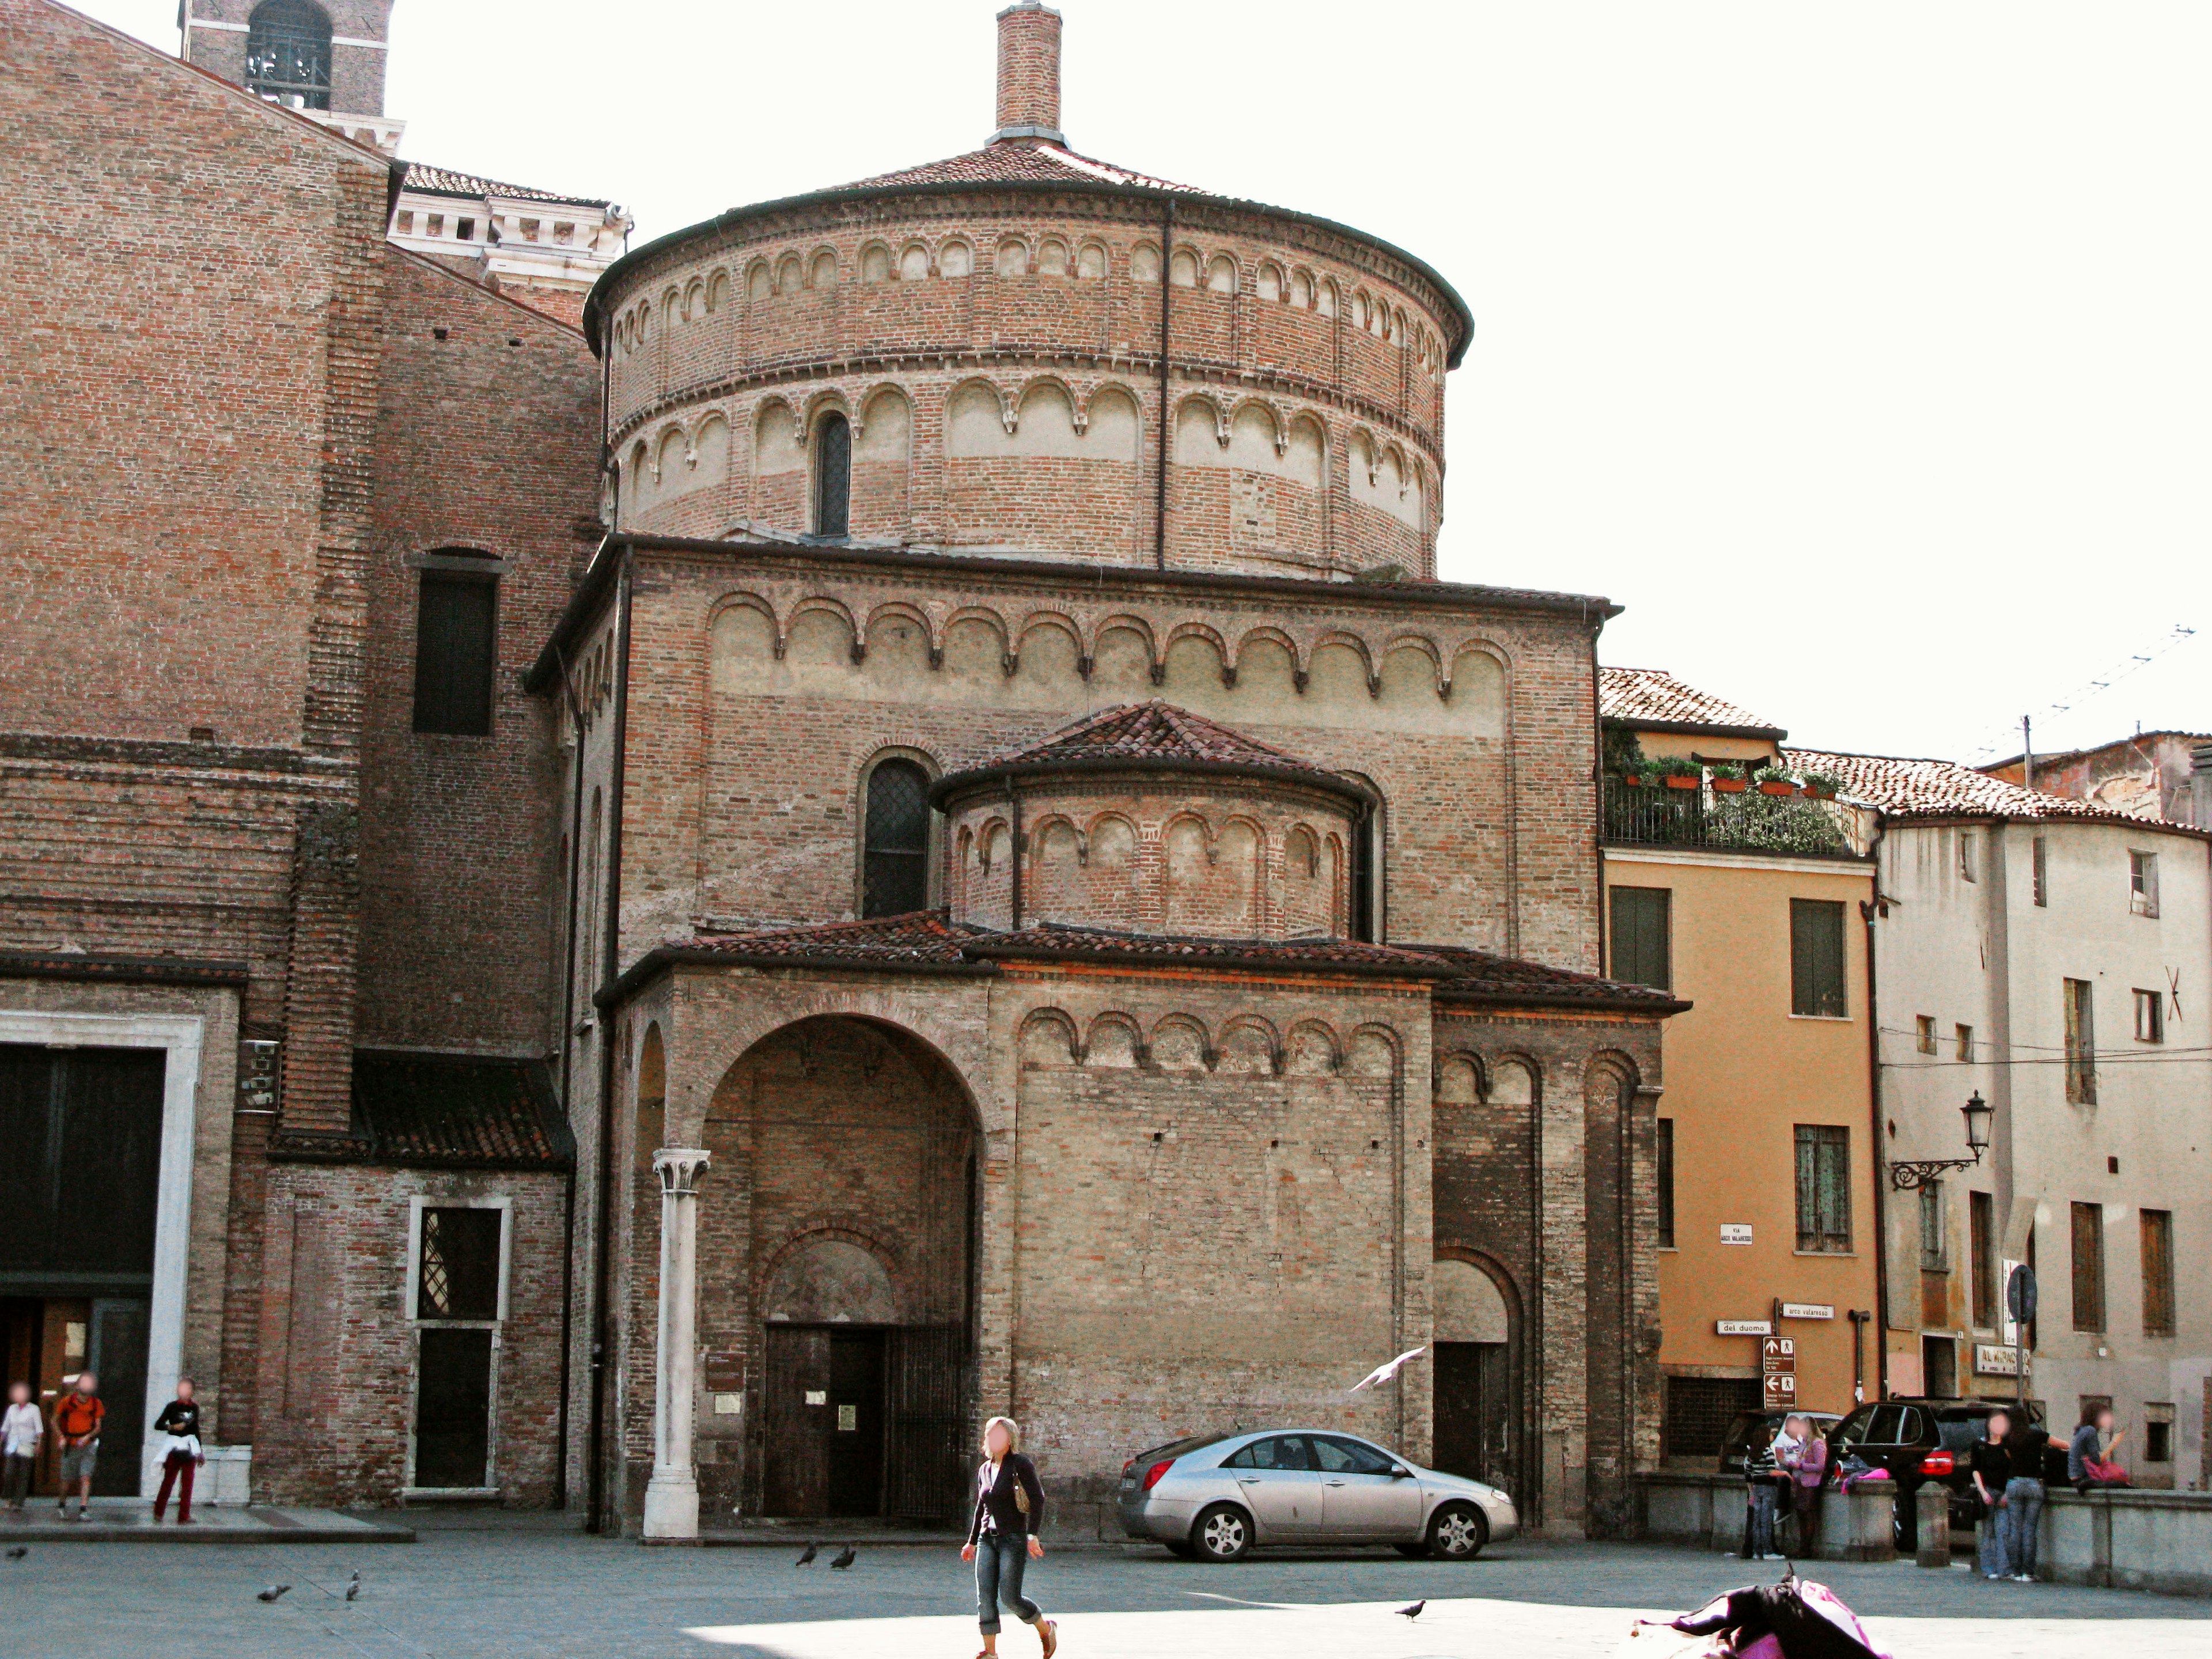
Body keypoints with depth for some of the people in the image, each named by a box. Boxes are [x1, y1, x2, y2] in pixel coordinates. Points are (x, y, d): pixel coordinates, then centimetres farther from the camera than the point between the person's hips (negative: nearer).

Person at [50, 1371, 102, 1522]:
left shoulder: (96, 1404, 2)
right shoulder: (67, 1402, -3)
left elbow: (98, 1427, 3)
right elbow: (55, 1420, 8)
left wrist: (88, 1436, -15)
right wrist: (61, 1437, -5)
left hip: (87, 1445, 1)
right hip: (70, 1446, 0)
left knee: (86, 1477, -12)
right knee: (67, 1479, 7)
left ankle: (83, 1509, -15)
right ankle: (62, 1505, 33)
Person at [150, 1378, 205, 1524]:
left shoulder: (194, 1408, 12)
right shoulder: (172, 1407, 0)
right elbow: (158, 1425, 1)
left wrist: (199, 1452, 22)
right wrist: (172, 1427, -15)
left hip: (190, 1449, 3)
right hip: (174, 1448, -3)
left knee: (188, 1484, -1)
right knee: (168, 1481, -2)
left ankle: (184, 1517, 0)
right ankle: (158, 1513, 10)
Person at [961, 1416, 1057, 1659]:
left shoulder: (1020, 1464, -6)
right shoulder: (985, 1470, 15)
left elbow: (1037, 1499, -13)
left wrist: (1033, 1535, -21)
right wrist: (972, 1542, 26)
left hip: (1013, 1538, -6)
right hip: (987, 1539, 6)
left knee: (1010, 1597, -11)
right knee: (985, 1597, -4)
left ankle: (1046, 1629, 14)